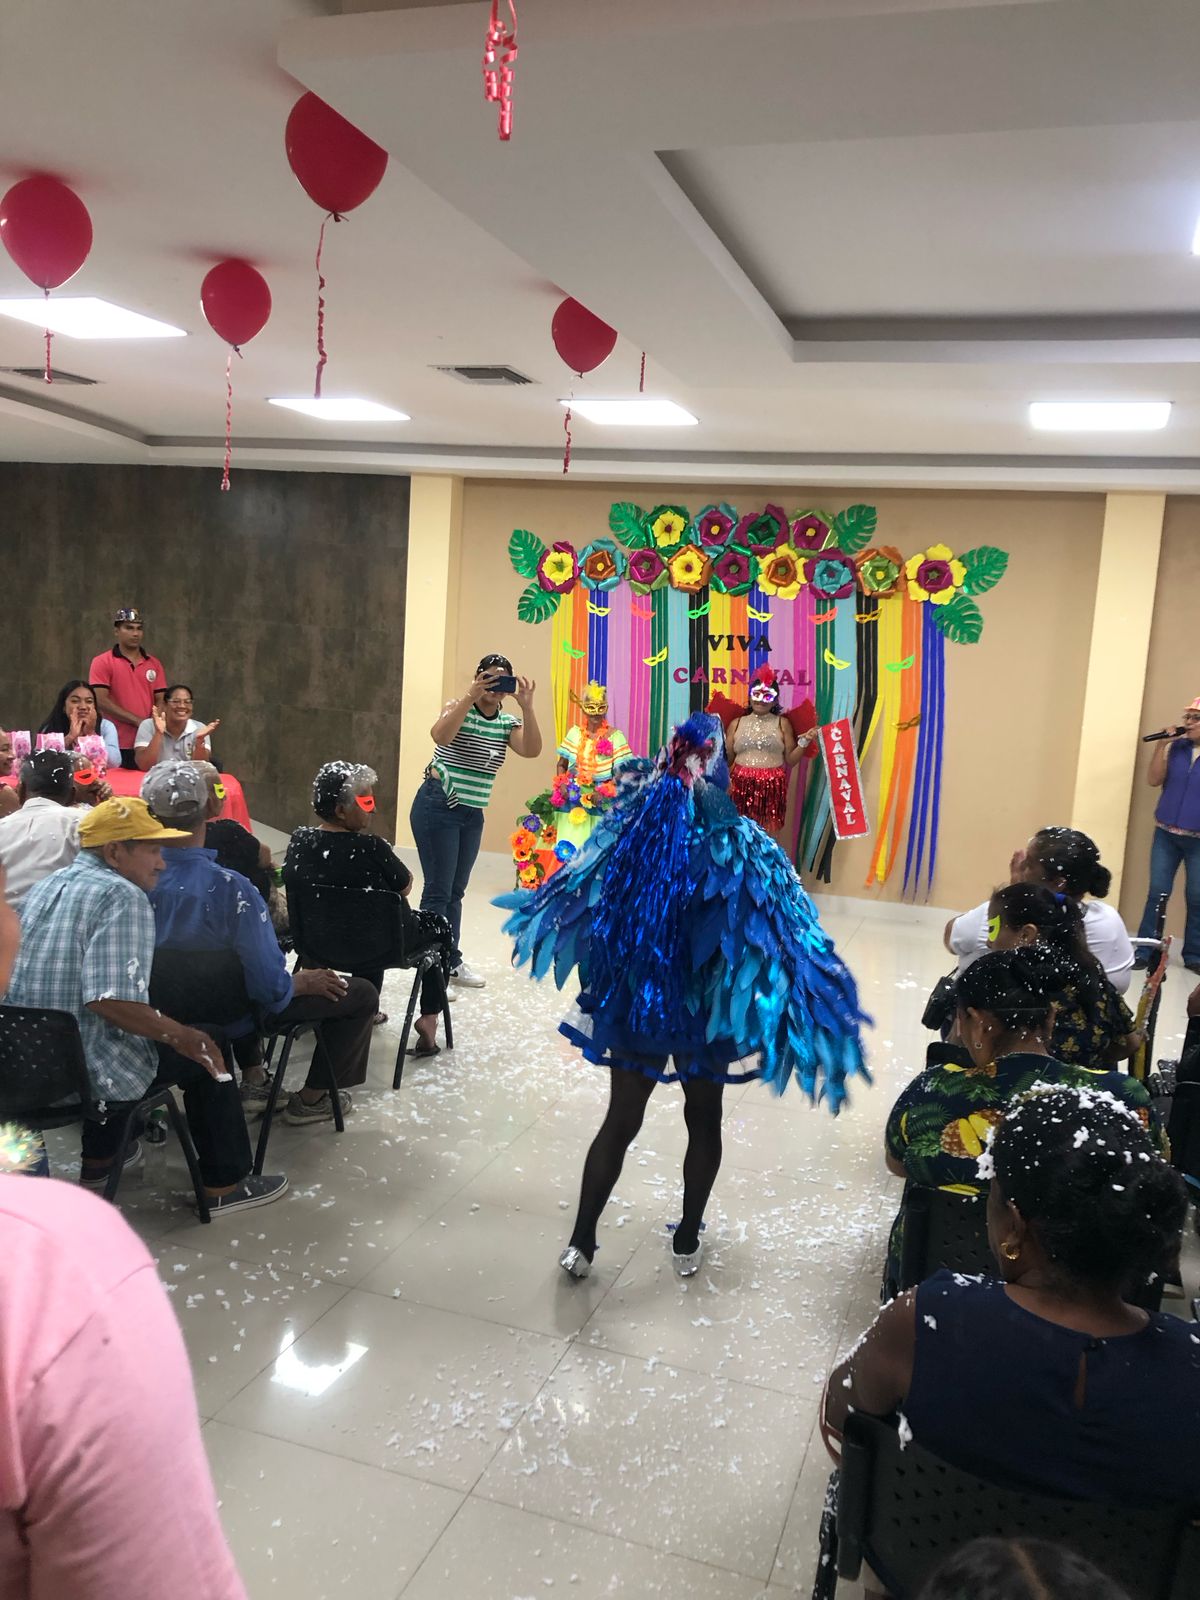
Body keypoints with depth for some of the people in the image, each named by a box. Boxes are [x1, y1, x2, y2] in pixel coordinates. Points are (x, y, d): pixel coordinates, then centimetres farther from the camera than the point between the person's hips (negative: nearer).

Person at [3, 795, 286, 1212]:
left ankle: (97, 1161, 44)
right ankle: (225, 1185, 16)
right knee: (204, 1056, 10)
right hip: (87, 1072, -8)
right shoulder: (122, 896, -18)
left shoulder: (46, 886, 9)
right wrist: (180, 1036, -16)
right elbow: (110, 999, -28)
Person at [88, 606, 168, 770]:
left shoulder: (154, 664, 12)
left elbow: (161, 701, 8)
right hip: (116, 746, -3)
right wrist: (137, 721, -14)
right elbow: (101, 701, -9)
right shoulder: (102, 662, 0)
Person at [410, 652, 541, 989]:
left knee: (455, 891, 15)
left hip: (473, 813, 6)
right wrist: (471, 695, -34)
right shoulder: (458, 708, -9)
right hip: (438, 807, -6)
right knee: (438, 891, -4)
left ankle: (451, 961, 26)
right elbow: (440, 736, -31)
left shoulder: (508, 722, 6)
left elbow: (532, 750, -13)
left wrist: (527, 706, -21)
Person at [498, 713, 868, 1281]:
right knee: (704, 1122, 20)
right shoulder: (743, 847, -18)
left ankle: (581, 1243, 24)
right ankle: (687, 1245, 33)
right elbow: (782, 933, -14)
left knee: (620, 1121, 16)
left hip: (633, 1002, 2)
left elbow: (580, 896, 2)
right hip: (707, 1012, -1)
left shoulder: (632, 825, -12)